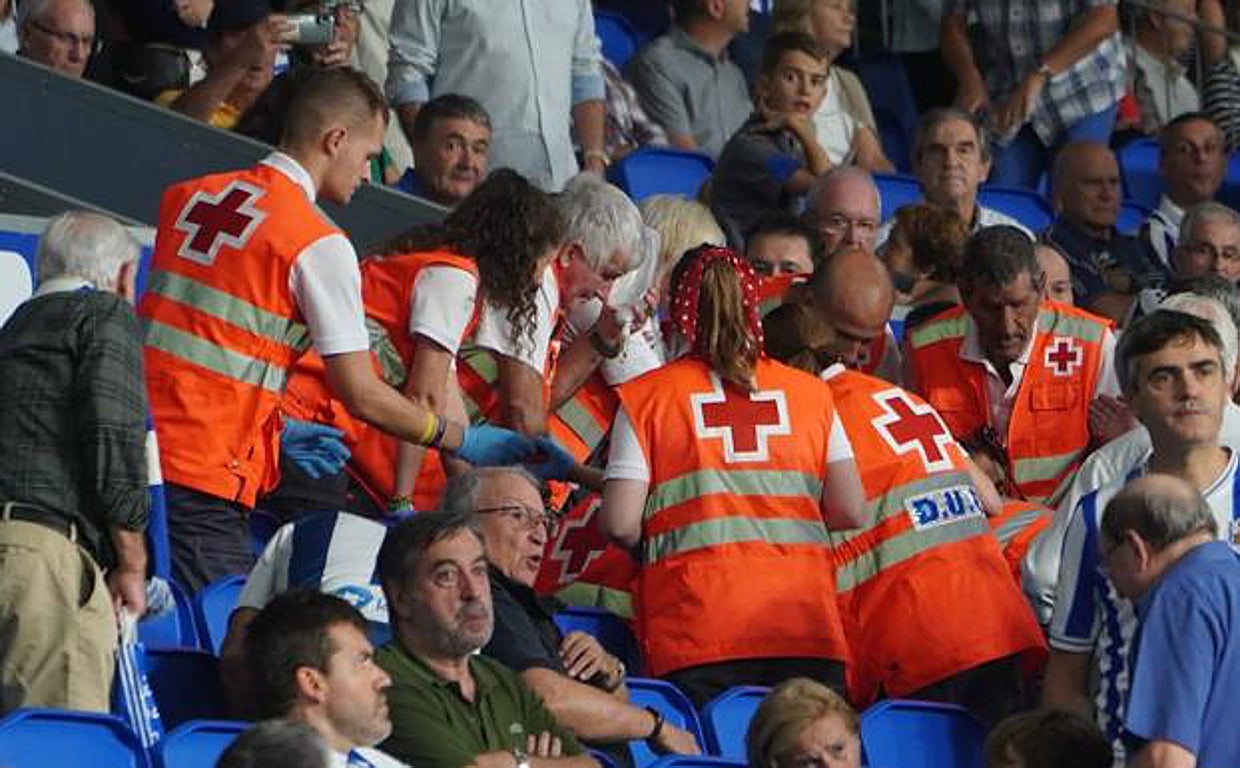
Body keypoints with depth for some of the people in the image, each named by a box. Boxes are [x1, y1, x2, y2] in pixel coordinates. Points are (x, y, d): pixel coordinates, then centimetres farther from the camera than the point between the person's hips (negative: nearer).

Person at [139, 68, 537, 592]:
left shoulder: (186, 197, 14)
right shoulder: (320, 244, -7)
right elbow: (361, 395, -6)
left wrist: (278, 430, 26)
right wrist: (464, 442, 6)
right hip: (203, 478, -7)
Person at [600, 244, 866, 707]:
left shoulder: (646, 398, 5)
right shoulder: (809, 392, 11)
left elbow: (620, 523, -1)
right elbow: (851, 513, 9)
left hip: (696, 639, -2)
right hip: (805, 631, 2)